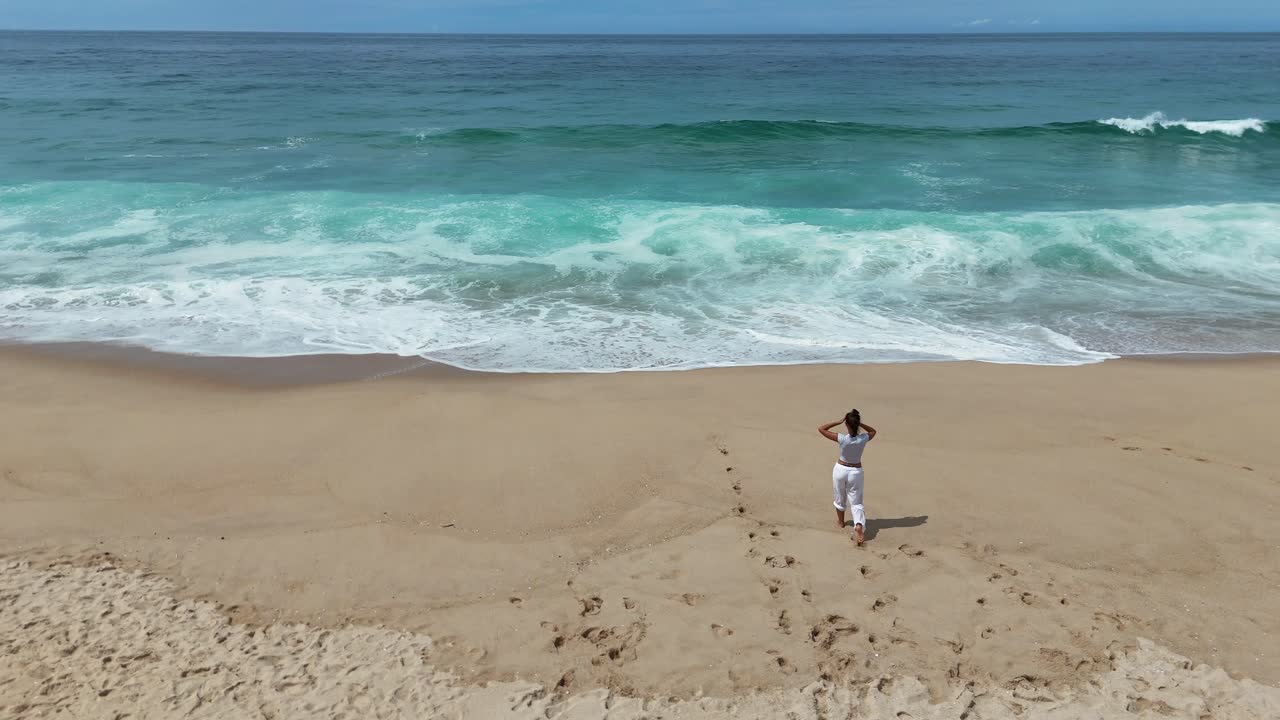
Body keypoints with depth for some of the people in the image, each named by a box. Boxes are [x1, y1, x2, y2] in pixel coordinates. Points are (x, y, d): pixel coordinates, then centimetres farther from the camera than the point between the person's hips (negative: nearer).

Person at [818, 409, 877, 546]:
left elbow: (821, 429, -18)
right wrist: (860, 423, -5)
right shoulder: (863, 438, -17)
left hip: (841, 469, -1)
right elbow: (873, 431, 8)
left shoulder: (842, 439, -24)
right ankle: (859, 525, -15)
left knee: (840, 498, 23)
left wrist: (839, 422, -17)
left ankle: (840, 521, 45)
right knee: (856, 502, 10)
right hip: (856, 472, 1)